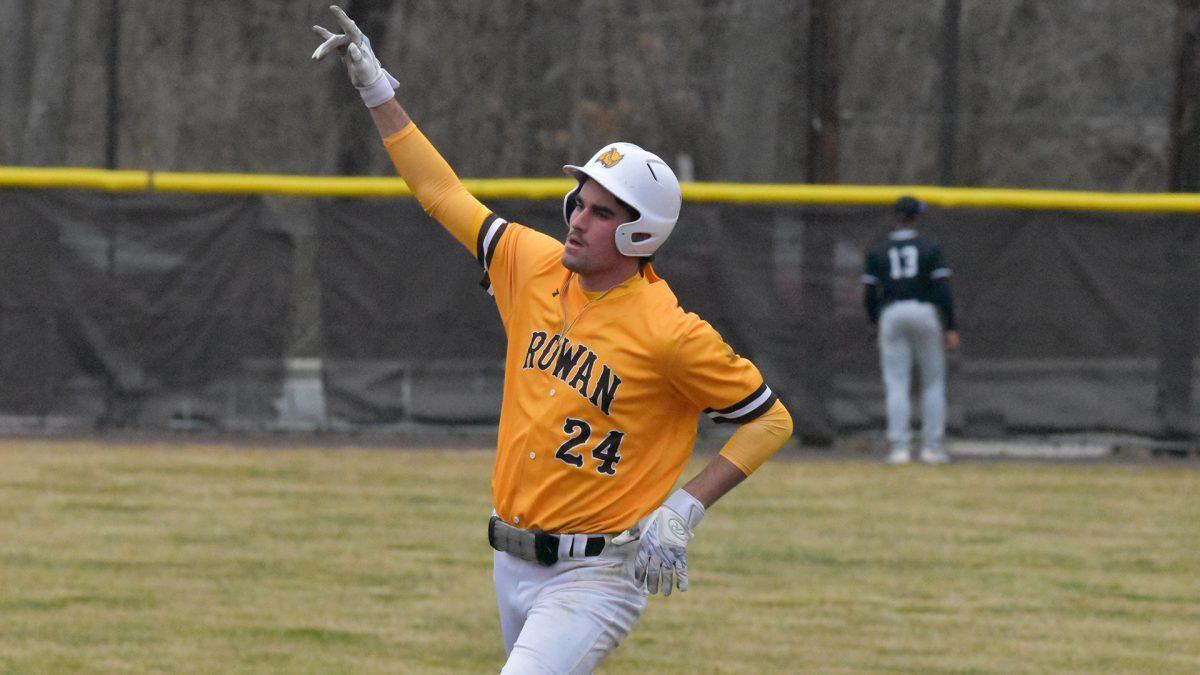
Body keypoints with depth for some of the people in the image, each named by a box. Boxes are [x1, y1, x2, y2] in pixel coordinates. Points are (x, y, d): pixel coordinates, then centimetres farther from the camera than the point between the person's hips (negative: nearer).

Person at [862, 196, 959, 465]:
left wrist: (876, 322, 18)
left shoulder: (877, 251, 3)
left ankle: (899, 448, -6)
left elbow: (869, 293, 2)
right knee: (933, 382, 9)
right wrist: (950, 328, -4)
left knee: (896, 384, 2)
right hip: (926, 313, -1)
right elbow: (943, 289, -7)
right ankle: (932, 447, 4)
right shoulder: (929, 247, -1)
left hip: (891, 314, 1)